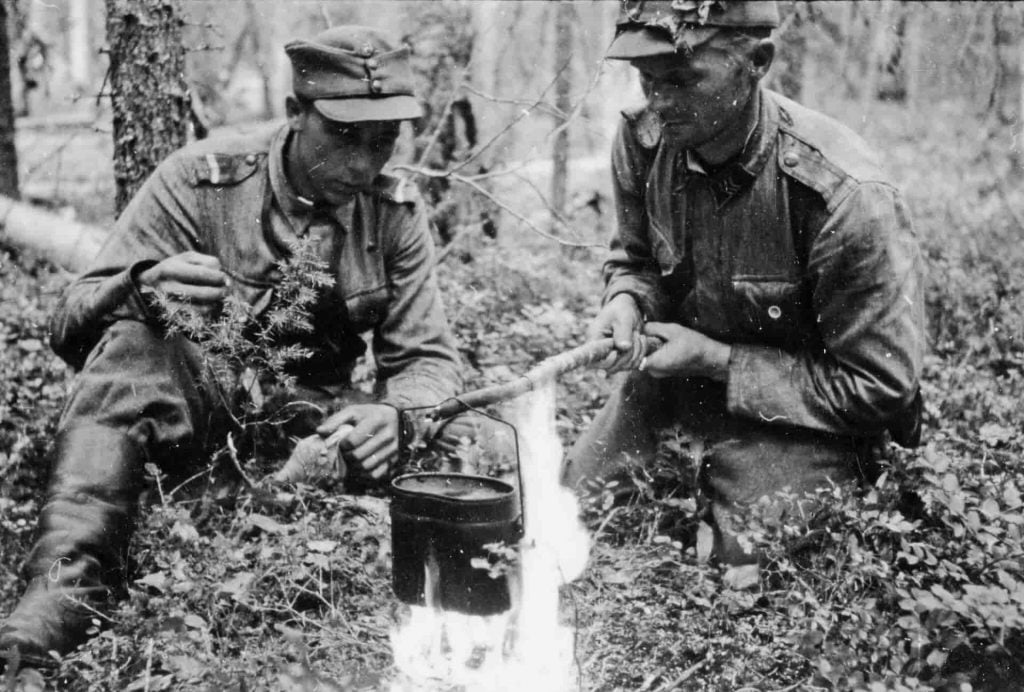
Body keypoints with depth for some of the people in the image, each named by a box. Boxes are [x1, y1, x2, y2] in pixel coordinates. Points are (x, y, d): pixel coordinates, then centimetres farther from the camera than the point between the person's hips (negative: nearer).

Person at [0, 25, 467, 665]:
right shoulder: (201, 180, -11)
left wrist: (394, 414, -27)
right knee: (132, 345, -33)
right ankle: (70, 580, -38)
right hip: (194, 414, -2)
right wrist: (144, 288, -37)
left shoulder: (396, 215, -2)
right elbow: (73, 324, -12)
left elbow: (427, 359, -2)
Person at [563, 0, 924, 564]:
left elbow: (880, 387, -21)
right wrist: (627, 303, -14)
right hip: (672, 380, 5)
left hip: (799, 415, -5)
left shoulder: (846, 197, -28)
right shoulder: (643, 139, -11)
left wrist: (718, 360, -22)